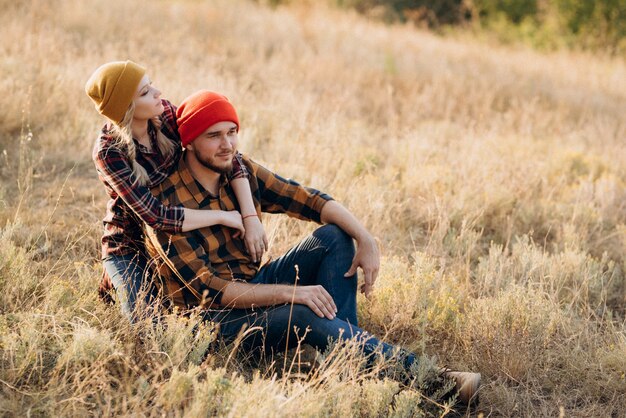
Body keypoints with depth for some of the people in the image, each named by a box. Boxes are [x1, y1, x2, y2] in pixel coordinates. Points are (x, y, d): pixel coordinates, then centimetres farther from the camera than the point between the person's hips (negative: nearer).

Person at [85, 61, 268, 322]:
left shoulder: (163, 113, -14)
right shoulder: (109, 152, -28)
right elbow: (156, 217, -34)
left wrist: (250, 217, -27)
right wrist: (224, 216, -29)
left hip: (175, 240, 5)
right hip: (131, 248, -5)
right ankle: (115, 284, 18)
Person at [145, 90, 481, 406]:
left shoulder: (241, 171, -1)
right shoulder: (166, 203, -22)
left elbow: (311, 200, -1)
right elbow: (208, 289, -24)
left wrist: (365, 239, -18)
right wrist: (288, 292, -28)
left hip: (252, 283, 8)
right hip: (213, 314, -8)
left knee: (334, 236, -7)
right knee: (306, 316, -32)